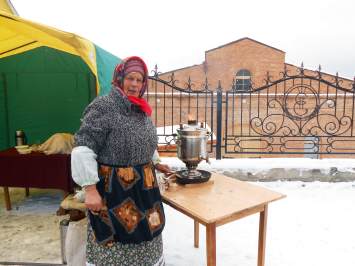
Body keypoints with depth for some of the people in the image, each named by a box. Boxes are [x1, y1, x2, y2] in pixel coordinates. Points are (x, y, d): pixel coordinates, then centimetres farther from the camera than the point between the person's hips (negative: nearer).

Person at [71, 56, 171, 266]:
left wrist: (155, 162, 22)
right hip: (114, 188, -7)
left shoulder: (143, 110, 9)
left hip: (143, 186, 7)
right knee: (114, 241, 8)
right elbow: (84, 147, -18)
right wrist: (90, 190, -22)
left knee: (144, 234, 21)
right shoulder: (104, 106, -14)